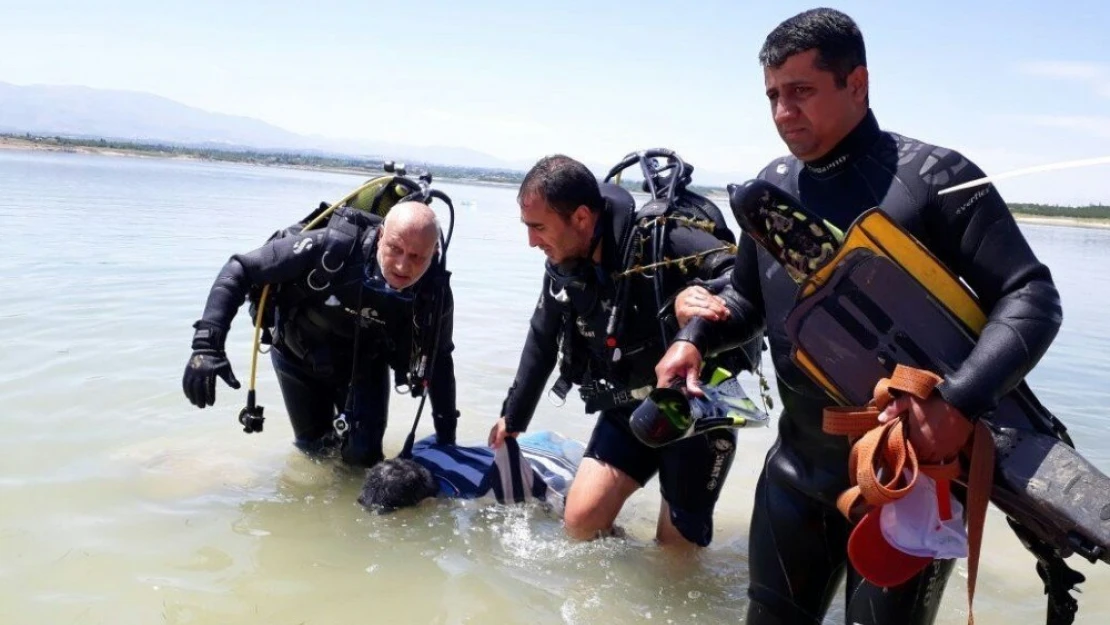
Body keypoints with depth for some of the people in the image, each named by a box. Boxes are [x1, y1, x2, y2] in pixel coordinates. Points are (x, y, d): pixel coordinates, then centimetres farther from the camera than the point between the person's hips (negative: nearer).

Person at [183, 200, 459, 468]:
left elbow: (439, 360, -10)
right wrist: (207, 343, -39)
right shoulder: (331, 247, -39)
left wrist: (447, 437, -5)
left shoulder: (434, 293, -29)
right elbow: (240, 269, -29)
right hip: (299, 356, -1)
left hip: (364, 364, 1)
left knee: (362, 454, -9)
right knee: (313, 446, 12)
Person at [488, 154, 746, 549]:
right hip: (628, 409, 6)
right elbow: (541, 341, 11)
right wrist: (513, 416, 20)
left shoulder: (657, 242, -26)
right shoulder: (563, 268, -4)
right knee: (580, 521, -4)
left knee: (676, 546, 3)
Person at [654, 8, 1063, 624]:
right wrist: (695, 335, -6)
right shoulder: (773, 185, 4)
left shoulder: (934, 176, -14)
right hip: (797, 465, 6)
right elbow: (747, 298, 15)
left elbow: (1030, 298, -15)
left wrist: (961, 400, -30)